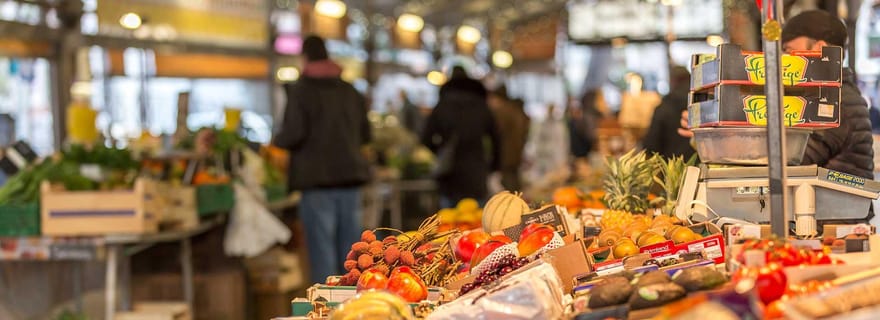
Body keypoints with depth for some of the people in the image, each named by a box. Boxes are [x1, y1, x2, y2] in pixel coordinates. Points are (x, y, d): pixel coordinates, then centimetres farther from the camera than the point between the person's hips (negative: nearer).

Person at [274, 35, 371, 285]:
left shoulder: (301, 90, -7)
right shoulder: (350, 91, 11)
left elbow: (293, 135, -15)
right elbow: (365, 135, 15)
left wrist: (277, 141, 5)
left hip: (317, 179, -5)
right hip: (350, 175, 5)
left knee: (322, 248, -3)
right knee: (350, 248, 10)